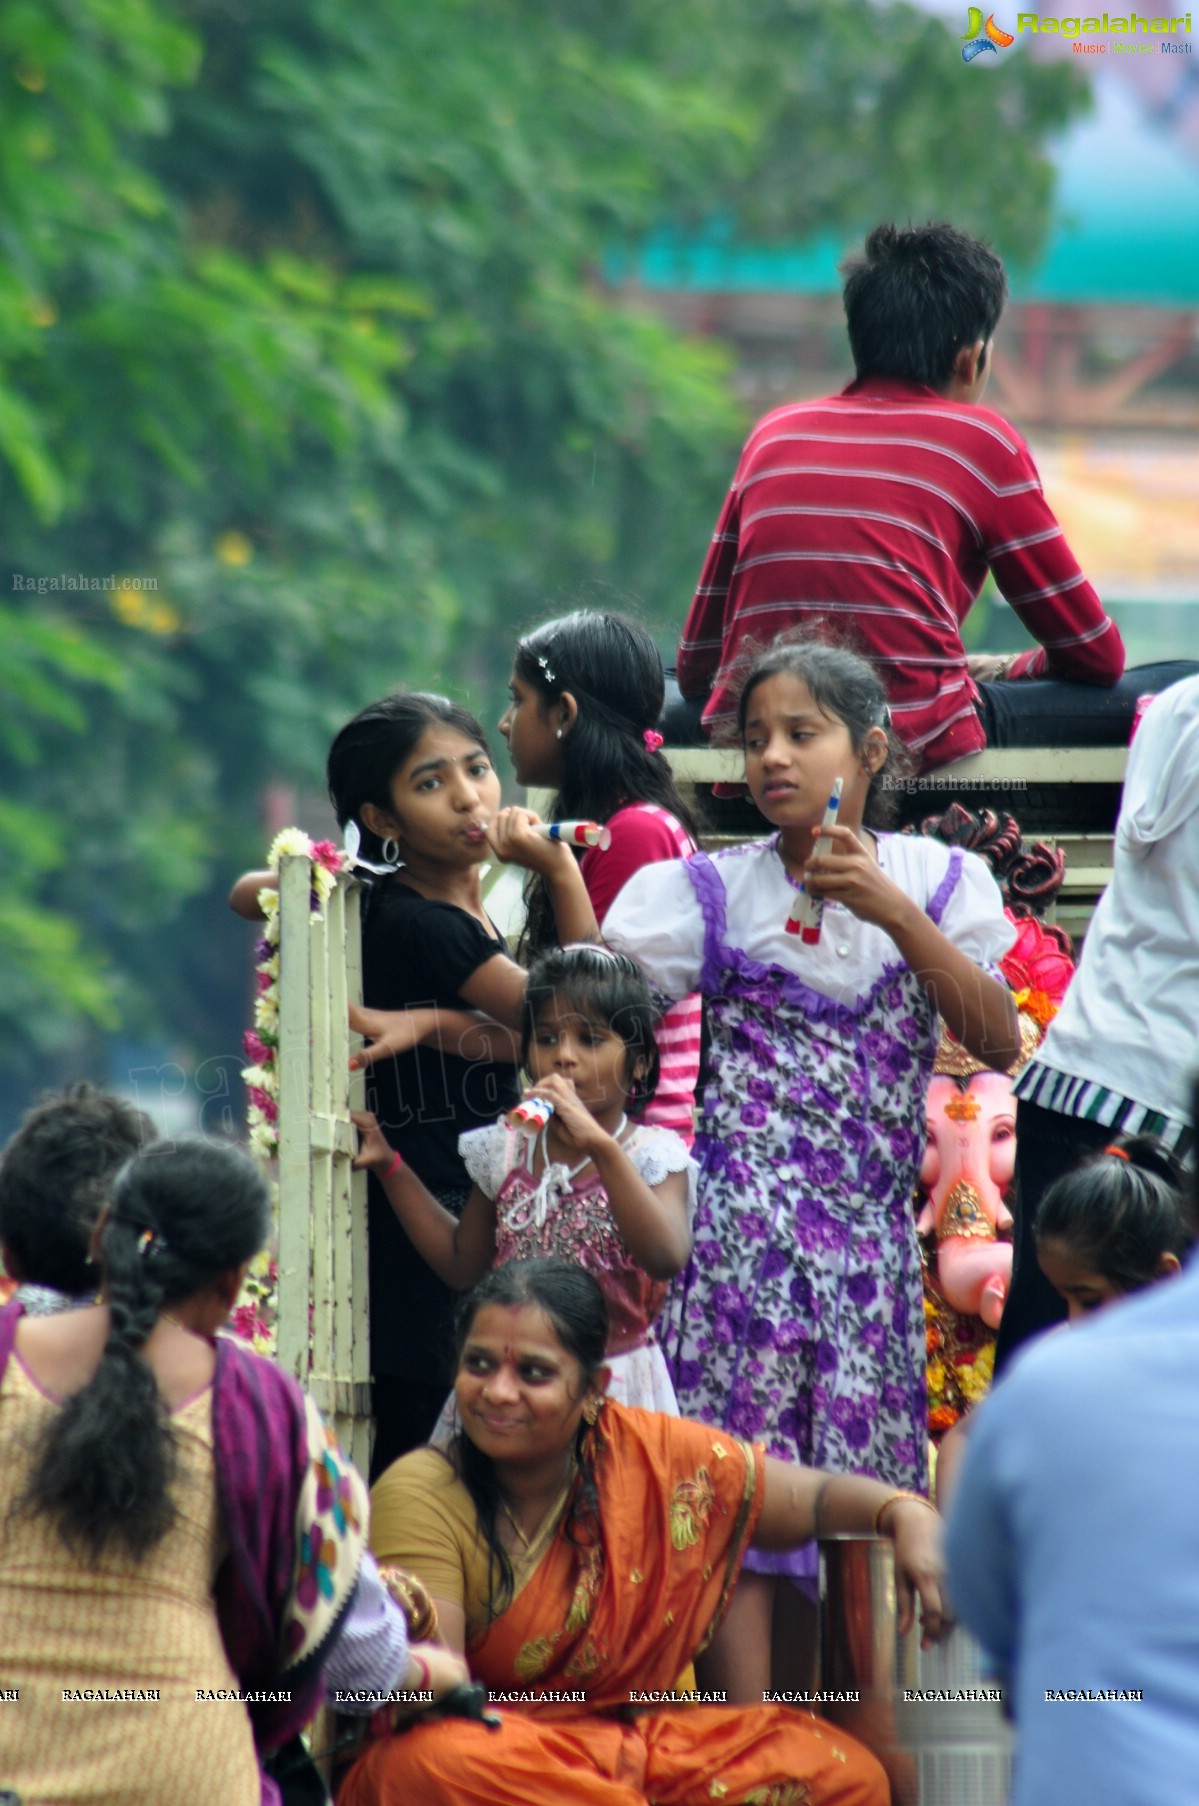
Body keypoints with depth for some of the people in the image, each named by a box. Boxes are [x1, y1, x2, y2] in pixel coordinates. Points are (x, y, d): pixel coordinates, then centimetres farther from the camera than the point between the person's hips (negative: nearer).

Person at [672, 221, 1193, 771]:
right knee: (1174, 686, 9)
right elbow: (1095, 657, 15)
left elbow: (695, 664, 20)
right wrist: (993, 670, 36)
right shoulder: (981, 439, 9)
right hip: (917, 738, -4)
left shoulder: (773, 432, 18)